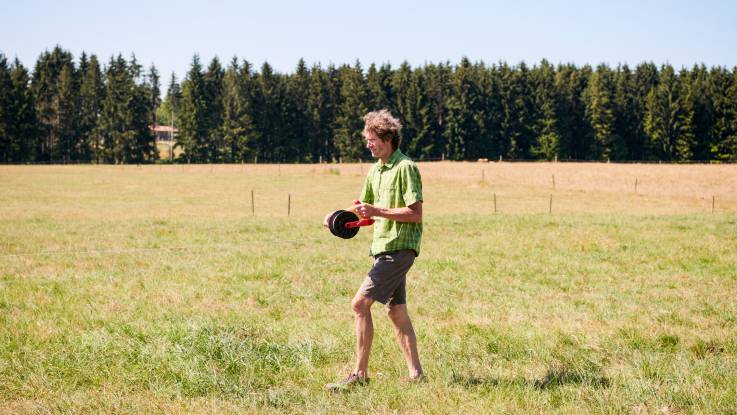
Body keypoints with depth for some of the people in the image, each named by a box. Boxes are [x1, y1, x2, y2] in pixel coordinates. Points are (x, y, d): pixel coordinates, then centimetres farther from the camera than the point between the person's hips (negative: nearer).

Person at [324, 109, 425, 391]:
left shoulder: (405, 168, -13)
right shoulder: (375, 170, 14)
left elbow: (415, 214, -18)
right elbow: (364, 206, 24)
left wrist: (377, 212, -22)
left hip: (399, 248, -9)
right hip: (384, 247, 9)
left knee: (360, 304, -13)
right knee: (395, 310, 12)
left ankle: (360, 374, -9)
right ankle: (416, 374, 18)